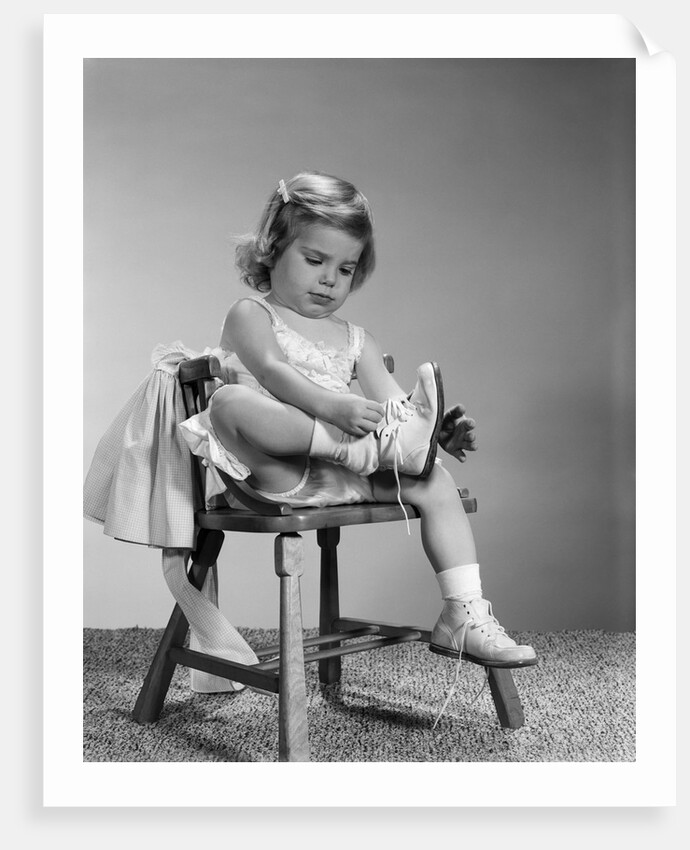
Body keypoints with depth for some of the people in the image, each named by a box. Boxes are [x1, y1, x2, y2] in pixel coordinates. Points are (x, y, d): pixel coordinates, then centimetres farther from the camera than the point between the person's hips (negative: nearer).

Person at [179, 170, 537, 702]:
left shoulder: (354, 339, 22)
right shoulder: (251, 315, 6)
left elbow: (393, 400, 9)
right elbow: (273, 371, -15)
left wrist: (439, 429, -13)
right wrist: (334, 406, -34)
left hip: (345, 473, 6)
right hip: (273, 471, -5)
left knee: (434, 480, -12)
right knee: (230, 401, -34)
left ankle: (465, 616, -13)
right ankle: (378, 447, -42)